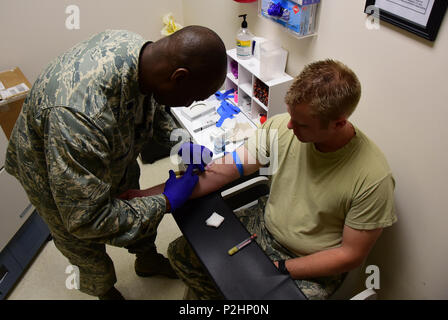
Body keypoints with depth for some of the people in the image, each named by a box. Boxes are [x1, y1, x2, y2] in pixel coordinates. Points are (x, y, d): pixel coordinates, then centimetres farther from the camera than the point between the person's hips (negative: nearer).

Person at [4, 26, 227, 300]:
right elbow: (86, 220, -39)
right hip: (55, 175, -5)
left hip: (111, 155, 6)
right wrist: (165, 202, -31)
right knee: (87, 250, 20)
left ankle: (147, 260, 57)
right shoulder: (81, 116, -48)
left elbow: (153, 105, 1)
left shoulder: (136, 45, -23)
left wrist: (179, 142, -12)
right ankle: (104, 290, 54)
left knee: (136, 206, 25)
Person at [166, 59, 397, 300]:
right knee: (180, 253, 0)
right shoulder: (280, 126, -18)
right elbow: (222, 172, -12)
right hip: (264, 224, 4)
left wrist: (279, 268, -17)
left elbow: (352, 255, -17)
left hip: (313, 265, -3)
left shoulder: (373, 178, -27)